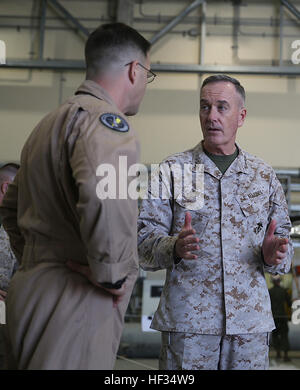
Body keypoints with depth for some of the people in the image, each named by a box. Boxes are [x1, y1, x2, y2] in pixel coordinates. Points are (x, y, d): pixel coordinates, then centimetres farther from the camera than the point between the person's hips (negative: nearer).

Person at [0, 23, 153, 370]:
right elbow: (103, 195, -32)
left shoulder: (49, 123, 21)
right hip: (73, 303, -10)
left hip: (30, 290, 10)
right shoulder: (105, 119, -11)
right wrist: (114, 276, -20)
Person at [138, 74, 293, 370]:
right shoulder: (172, 169, 4)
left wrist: (273, 254, -10)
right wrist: (175, 247, -22)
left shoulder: (264, 176, 11)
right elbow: (144, 239, -1)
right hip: (187, 321, -2)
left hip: (250, 321, 2)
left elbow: (284, 240, 14)